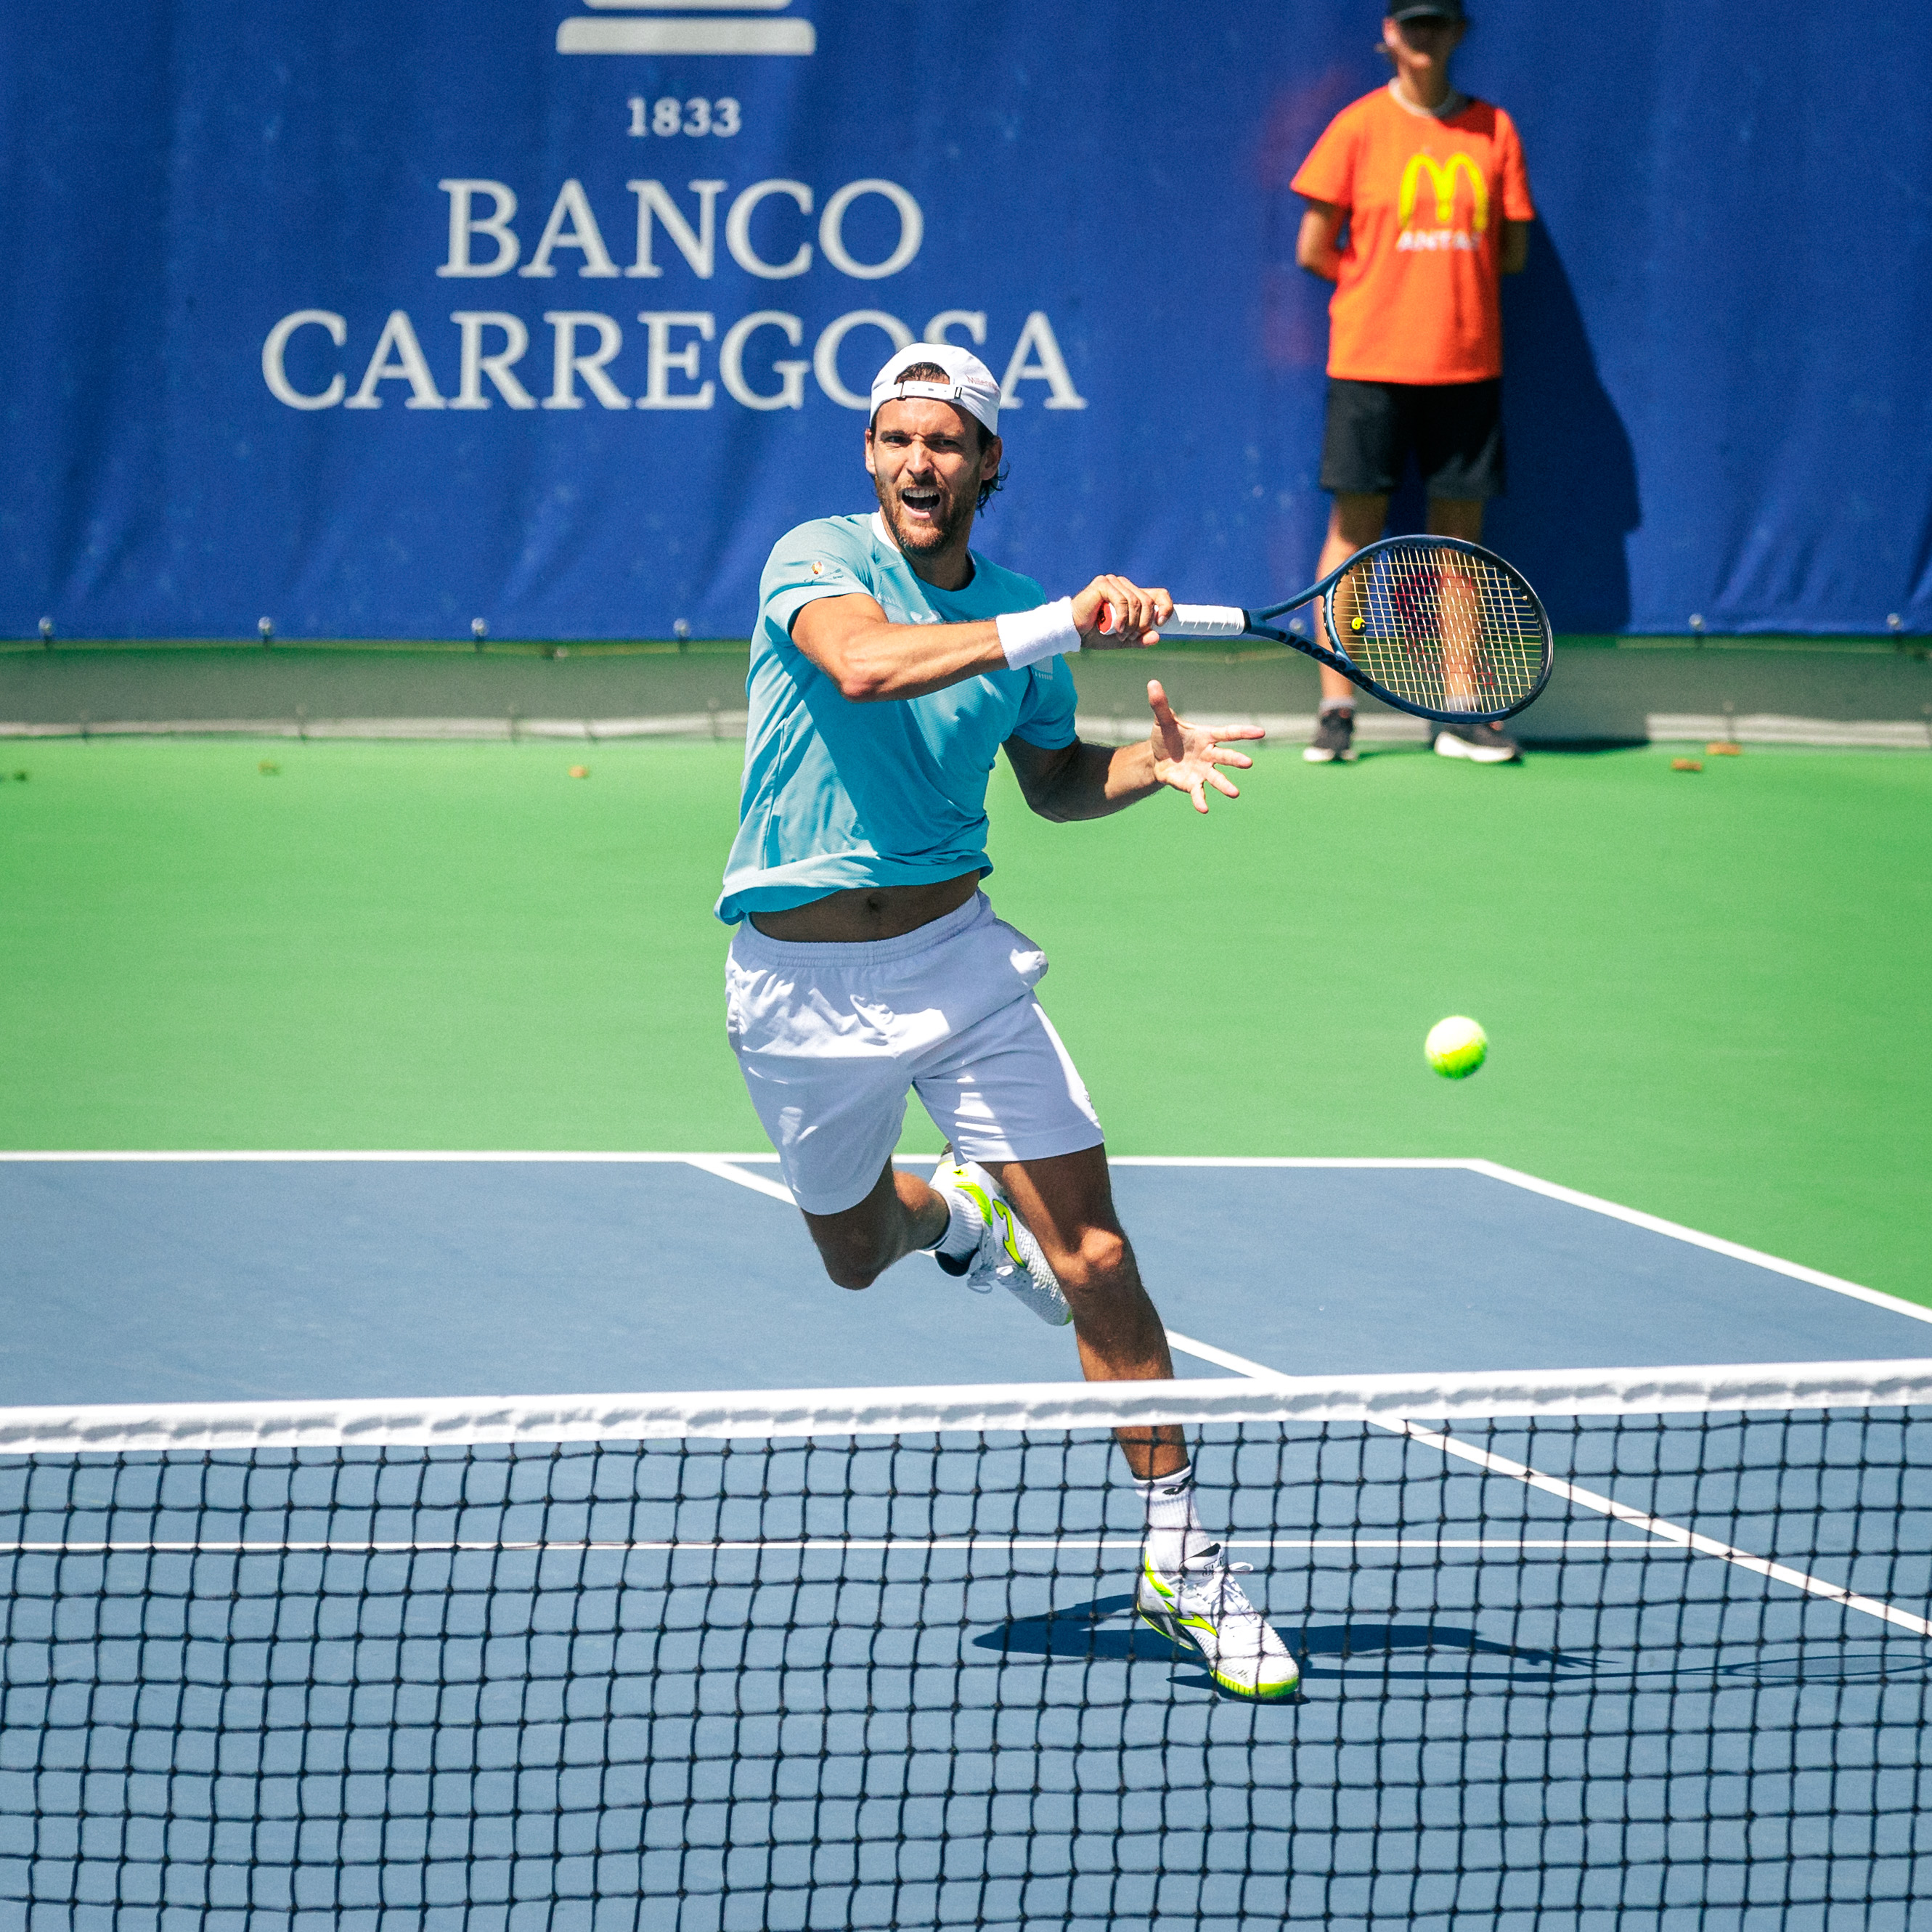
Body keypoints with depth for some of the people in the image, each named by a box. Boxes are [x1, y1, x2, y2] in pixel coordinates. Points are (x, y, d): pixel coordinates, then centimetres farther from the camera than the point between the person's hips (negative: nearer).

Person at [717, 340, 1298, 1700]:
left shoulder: (1019, 618, 3)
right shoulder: (819, 561, -11)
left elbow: (1054, 778, 20)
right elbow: (865, 664, -34)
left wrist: (1154, 763, -2)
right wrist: (1067, 621, -42)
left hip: (956, 949, 2)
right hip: (802, 976, -2)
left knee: (1094, 1254, -9)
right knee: (856, 1253, 17)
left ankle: (1180, 1559, -2)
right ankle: (955, 1214, 55)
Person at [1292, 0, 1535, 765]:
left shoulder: (1493, 129, 7)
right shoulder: (1359, 127, 0)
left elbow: (1512, 251, 9)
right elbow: (1314, 250, 1)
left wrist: (1443, 269, 3)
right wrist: (1387, 280, 6)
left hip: (1466, 362, 2)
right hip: (1371, 358, -2)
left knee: (1459, 534, 5)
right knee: (1354, 528, -3)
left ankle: (1460, 715, 9)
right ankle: (1337, 709, 1)